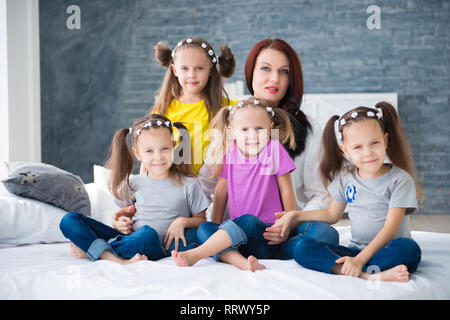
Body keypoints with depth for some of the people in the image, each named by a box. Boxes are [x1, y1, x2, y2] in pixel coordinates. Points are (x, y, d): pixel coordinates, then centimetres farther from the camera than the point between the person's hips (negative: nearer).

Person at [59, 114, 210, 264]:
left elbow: (201, 220, 9)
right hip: (131, 238, 3)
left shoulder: (188, 185, 4)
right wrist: (121, 222, 0)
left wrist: (182, 221, -12)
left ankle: (91, 250, -21)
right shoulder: (133, 184, 12)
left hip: (159, 247, -3)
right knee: (69, 220, -11)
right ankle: (117, 259, -32)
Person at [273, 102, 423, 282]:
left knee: (409, 248, -38)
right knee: (303, 248, -20)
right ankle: (369, 276, -38)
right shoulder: (346, 178, 9)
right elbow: (332, 215, 24)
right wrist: (295, 216, 15)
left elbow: (390, 228, -16)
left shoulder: (400, 179, -6)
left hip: (386, 252, -4)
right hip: (355, 250, 4)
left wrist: (360, 259, -28)